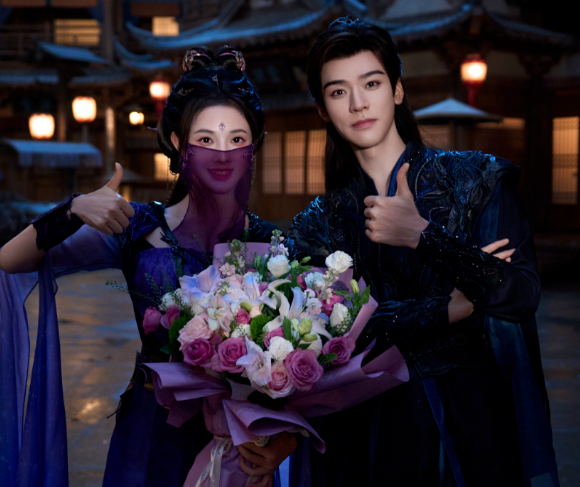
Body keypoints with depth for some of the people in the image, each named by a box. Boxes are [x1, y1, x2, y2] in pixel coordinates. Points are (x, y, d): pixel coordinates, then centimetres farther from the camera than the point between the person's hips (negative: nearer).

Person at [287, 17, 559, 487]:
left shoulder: (477, 179, -1)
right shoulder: (318, 224, 5)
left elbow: (524, 295, -13)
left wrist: (424, 236, -20)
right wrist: (450, 308, -13)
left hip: (475, 413, -1)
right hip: (373, 426, 1)